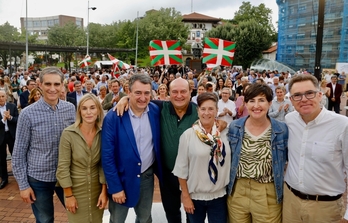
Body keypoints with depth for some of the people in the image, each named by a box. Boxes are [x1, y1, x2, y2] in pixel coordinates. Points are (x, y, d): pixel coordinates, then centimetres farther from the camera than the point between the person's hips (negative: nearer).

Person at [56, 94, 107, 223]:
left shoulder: (102, 133, -8)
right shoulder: (68, 134, -18)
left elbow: (104, 164, -1)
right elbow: (63, 167, -13)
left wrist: (104, 191, -3)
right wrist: (69, 195, -10)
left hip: (96, 187, 3)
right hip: (75, 188, -3)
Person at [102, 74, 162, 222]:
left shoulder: (156, 112, -7)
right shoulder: (113, 117, -17)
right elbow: (107, 156, -14)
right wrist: (115, 187, -14)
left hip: (147, 176, 3)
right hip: (121, 178, -3)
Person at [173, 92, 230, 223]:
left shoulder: (224, 134, -4)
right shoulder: (188, 135, -10)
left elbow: (229, 163, 5)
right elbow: (182, 168, -7)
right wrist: (185, 196, -6)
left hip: (219, 196, 2)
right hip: (195, 196, -1)